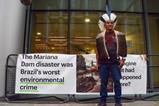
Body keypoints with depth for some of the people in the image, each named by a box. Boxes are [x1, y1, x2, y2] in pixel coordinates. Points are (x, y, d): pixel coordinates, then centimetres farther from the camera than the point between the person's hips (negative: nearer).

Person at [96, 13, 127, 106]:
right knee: (103, 82, 5)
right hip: (103, 63, 1)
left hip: (115, 62, 0)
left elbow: (124, 48, 8)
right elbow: (98, 50, 10)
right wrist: (98, 63, 9)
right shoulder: (100, 36, 7)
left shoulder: (120, 35, 7)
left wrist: (123, 59, -1)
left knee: (117, 82, 0)